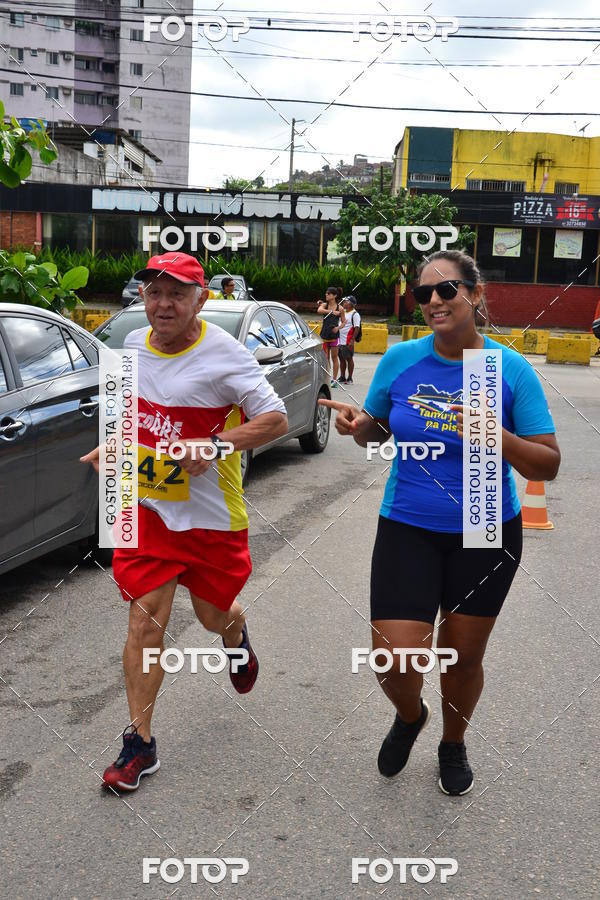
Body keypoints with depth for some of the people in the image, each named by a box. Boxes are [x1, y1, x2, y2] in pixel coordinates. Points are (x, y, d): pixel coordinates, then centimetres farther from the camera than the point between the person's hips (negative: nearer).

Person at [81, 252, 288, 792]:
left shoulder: (224, 355, -14)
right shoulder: (134, 345, 4)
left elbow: (276, 420, -14)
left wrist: (215, 444, -27)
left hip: (211, 515, -3)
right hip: (147, 508, 3)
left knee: (214, 615, 14)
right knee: (145, 622, -1)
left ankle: (237, 636, 54)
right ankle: (140, 744, 12)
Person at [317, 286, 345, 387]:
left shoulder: (340, 308, -1)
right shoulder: (324, 305, 3)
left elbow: (344, 321, 5)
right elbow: (319, 310, -19)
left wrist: (338, 327, -14)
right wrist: (331, 311, -28)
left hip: (334, 335, -3)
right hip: (324, 334, 3)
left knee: (334, 357, 1)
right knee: (325, 358, 6)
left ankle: (334, 379, 7)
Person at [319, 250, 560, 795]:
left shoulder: (511, 370, -9)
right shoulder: (401, 360, -5)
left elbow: (547, 467, -9)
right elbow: (377, 433, 10)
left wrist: (496, 436, -27)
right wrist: (356, 425, -13)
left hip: (486, 535, 0)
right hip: (407, 530, 1)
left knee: (464, 657, 14)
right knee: (395, 663, -7)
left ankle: (453, 745, 46)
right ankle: (410, 716, 31)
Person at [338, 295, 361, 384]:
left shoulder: (355, 314, -8)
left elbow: (357, 328, -14)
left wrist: (352, 340, -21)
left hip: (348, 342, -7)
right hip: (340, 340, 7)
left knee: (349, 359, 0)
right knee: (341, 359, 11)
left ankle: (350, 379, 7)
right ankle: (342, 378, 20)